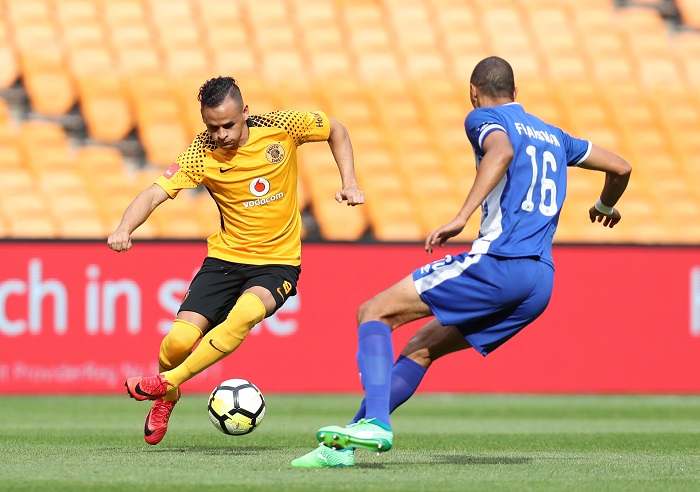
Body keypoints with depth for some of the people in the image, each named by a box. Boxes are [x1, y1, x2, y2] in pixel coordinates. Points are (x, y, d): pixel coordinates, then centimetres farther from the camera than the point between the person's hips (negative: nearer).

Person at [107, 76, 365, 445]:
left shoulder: (280, 127, -10)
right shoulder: (200, 155, -11)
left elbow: (336, 131, 8)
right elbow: (155, 194, -19)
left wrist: (349, 183, -2)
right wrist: (124, 228, -38)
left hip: (278, 262, -1)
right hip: (225, 258, 1)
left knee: (245, 313, -33)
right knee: (179, 340, -15)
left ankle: (167, 382, -18)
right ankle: (166, 399, 20)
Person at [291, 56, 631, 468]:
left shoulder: (484, 118, 5)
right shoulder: (553, 136, 26)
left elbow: (502, 152, -19)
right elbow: (621, 167, 33)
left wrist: (461, 218, -25)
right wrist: (606, 208, 54)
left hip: (498, 263, -8)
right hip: (540, 282, 8)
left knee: (374, 313, -2)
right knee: (421, 349, 16)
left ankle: (374, 422, -22)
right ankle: (344, 445, 10)